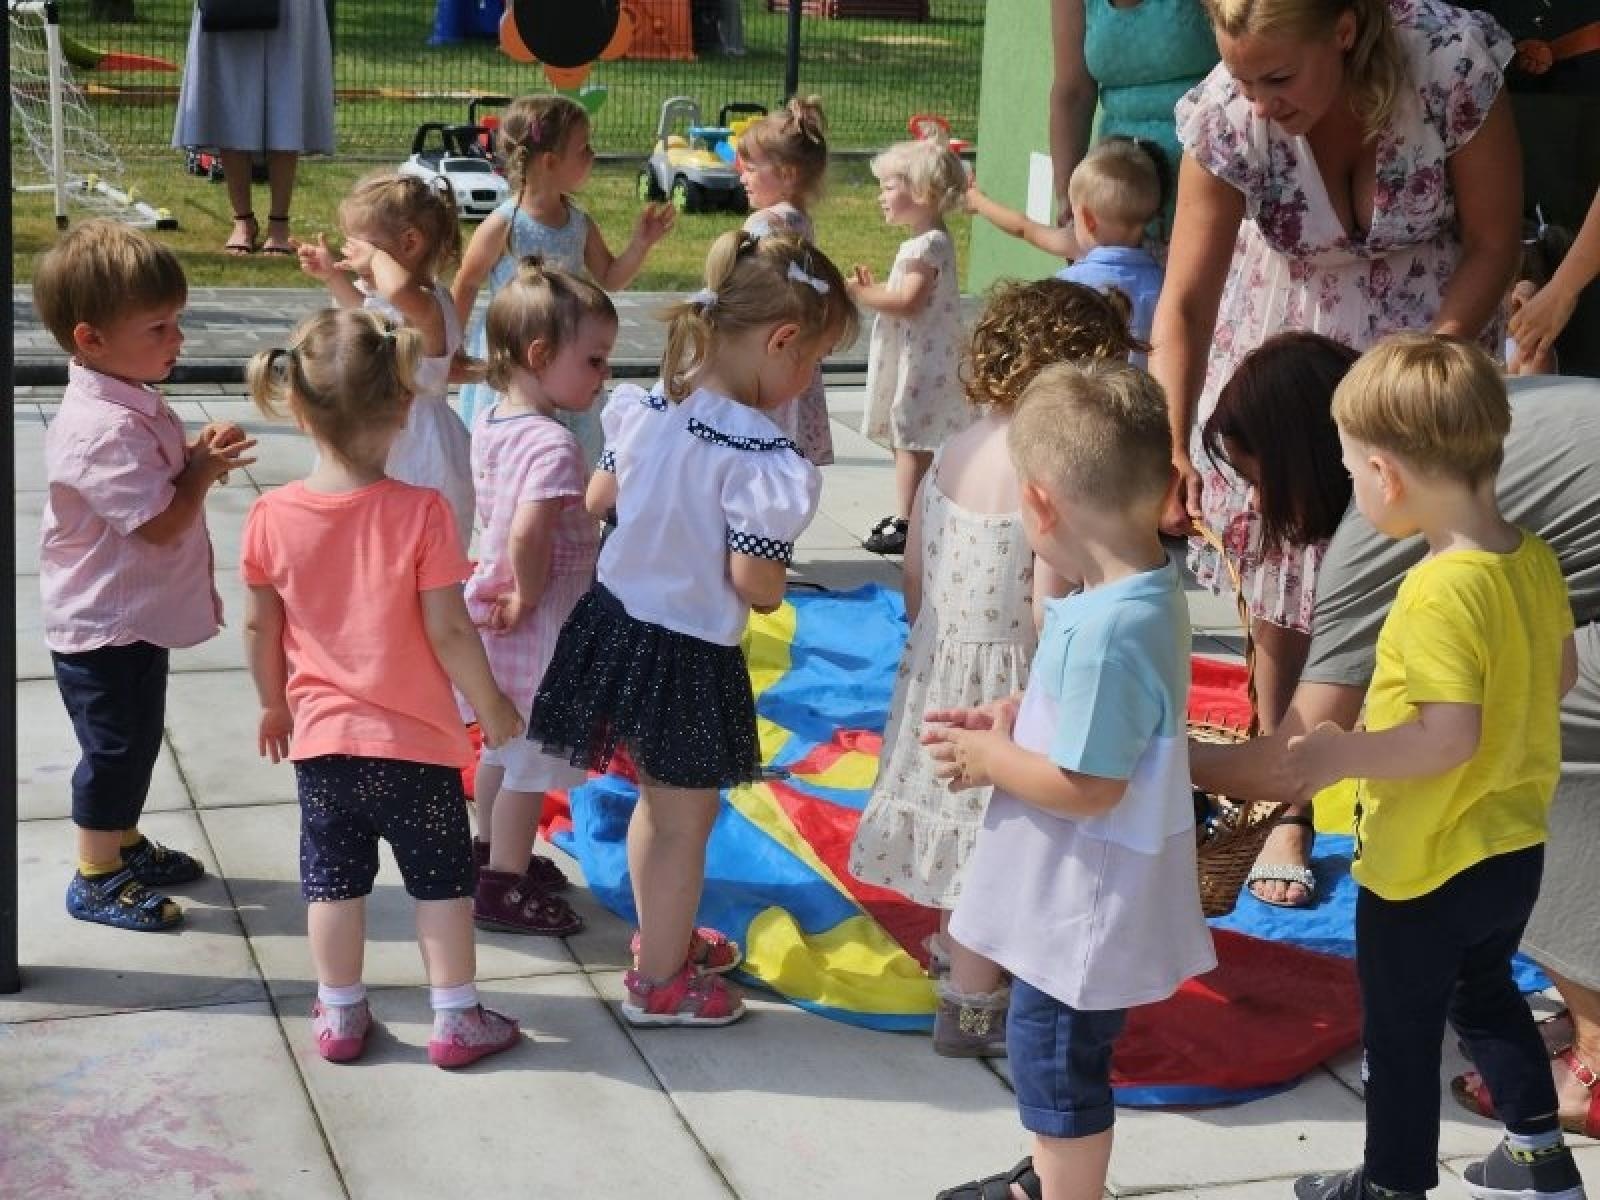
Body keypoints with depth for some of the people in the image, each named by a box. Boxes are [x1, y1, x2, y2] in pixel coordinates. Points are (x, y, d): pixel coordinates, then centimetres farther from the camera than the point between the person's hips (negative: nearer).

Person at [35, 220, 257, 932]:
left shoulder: (137, 404, 5)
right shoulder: (103, 428, -28)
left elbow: (166, 488, 20)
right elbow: (161, 524, -30)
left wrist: (198, 457, 1)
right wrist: (204, 469, -15)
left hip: (141, 618, 10)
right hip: (102, 629, -10)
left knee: (138, 742, 21)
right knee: (113, 751, 2)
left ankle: (124, 844, 38)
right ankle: (96, 880, 16)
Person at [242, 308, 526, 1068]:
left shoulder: (272, 518, -10)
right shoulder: (420, 512, -19)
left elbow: (259, 627, 1)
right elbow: (449, 630, -16)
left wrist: (274, 704, 18)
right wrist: (491, 704, -1)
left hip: (321, 736, 3)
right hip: (415, 738, -3)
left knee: (334, 878, 16)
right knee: (441, 877, 12)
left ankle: (339, 1016, 26)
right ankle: (456, 1018, 19)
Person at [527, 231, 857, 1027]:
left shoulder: (646, 408, -4)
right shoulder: (764, 458, -25)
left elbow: (597, 498, 8)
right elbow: (754, 582, -23)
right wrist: (776, 587, -1)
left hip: (617, 620, 7)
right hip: (690, 655, -7)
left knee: (659, 799, 27)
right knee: (685, 820, 12)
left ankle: (662, 935, 46)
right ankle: (660, 982, 27)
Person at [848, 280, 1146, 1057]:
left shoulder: (953, 453, 0)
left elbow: (914, 575, 8)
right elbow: (1047, 610, -25)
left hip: (938, 666, 8)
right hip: (1008, 682, -8)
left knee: (961, 823, 26)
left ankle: (954, 949, 47)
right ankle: (971, 1007, 19)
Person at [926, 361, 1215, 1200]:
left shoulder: (1105, 628, -32)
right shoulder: (1146, 588, 0)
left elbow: (1087, 785, -29)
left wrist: (989, 760, -15)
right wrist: (1008, 722, 2)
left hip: (1084, 902, -10)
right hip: (1071, 893, 10)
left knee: (1055, 1058, 8)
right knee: (1048, 1050, 27)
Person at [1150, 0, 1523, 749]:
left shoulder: (1454, 63, -31)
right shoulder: (1226, 116, -28)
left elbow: (1493, 245, -17)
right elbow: (1184, 303, -25)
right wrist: (1172, 451, -35)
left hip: (1431, 320, -1)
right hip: (1289, 316, 1)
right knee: (1272, 539, 4)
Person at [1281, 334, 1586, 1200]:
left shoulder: (1439, 593, -29)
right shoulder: (1535, 560, -4)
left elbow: (1449, 737, -32)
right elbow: (1561, 673, 10)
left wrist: (1339, 756, -22)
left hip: (1426, 867, -8)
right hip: (1516, 848, 8)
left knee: (1400, 1034, 12)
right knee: (1484, 994, 29)